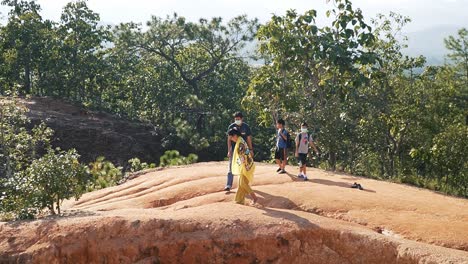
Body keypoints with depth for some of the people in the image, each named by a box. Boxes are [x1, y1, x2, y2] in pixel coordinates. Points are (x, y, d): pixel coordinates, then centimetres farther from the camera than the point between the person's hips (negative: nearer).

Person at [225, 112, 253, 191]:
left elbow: (249, 139, 3)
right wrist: (229, 150, -10)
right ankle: (228, 185, -11)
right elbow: (229, 139, -4)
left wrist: (251, 150, 3)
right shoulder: (231, 127, -6)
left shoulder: (246, 127, -3)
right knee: (231, 167, -9)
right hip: (234, 149, -1)